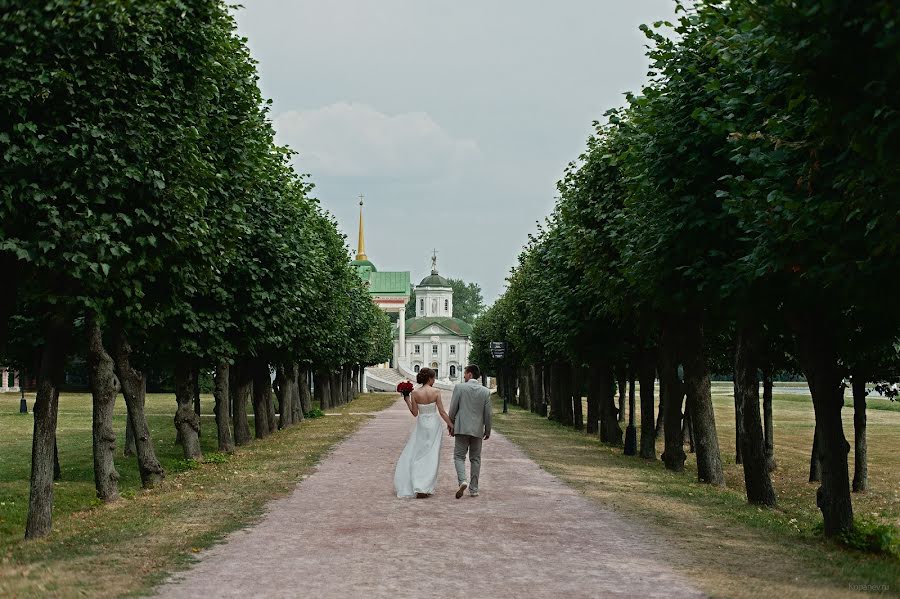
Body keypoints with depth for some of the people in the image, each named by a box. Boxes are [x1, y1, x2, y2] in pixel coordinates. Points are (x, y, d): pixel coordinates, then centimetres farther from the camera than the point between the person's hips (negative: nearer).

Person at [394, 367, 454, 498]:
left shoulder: (415, 393, -7)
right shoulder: (436, 392, -10)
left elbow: (415, 413, -4)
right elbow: (442, 412, -9)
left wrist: (407, 400, 6)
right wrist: (450, 424, -1)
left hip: (421, 425, 1)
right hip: (434, 425, -1)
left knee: (417, 455, 12)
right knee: (431, 456, 6)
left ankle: (417, 486, 5)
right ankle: (425, 488, 2)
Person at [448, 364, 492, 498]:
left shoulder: (459, 387, -7)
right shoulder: (485, 391, 0)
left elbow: (453, 409, -5)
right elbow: (487, 413, 2)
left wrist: (451, 425, 8)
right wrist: (488, 430, 13)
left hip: (462, 428, -2)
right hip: (477, 429, 2)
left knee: (459, 456, 4)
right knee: (475, 459, 11)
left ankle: (463, 480, -20)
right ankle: (474, 489, 12)